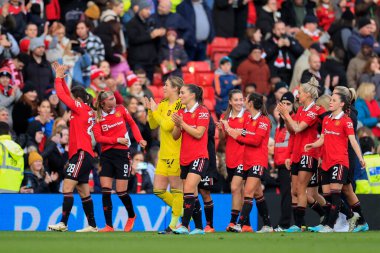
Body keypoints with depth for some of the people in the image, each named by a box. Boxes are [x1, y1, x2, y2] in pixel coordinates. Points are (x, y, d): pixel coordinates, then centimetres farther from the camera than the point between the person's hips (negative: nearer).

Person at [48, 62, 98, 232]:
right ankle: (92, 226, 13)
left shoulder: (81, 108, -7)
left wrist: (59, 78, 2)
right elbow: (67, 95, 26)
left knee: (67, 187, -15)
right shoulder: (85, 110, 17)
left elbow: (62, 95, -10)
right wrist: (61, 77, 23)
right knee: (83, 191, 10)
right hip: (83, 154, 10)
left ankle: (63, 223, -21)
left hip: (81, 153, -10)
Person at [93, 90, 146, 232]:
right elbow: (98, 137, -10)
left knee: (121, 191, -3)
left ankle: (131, 216, 26)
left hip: (122, 153, -1)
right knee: (105, 191, -8)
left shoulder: (121, 110, 2)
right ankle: (109, 225, -3)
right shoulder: (98, 117, -1)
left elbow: (132, 124, 16)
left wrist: (139, 139, 4)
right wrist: (117, 140, -16)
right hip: (106, 155, 1)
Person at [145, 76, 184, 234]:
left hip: (176, 153, -9)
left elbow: (167, 125, -20)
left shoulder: (181, 106, -12)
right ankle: (182, 211, 21)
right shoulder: (163, 105, 13)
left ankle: (174, 224, 2)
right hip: (164, 154, 9)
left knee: (176, 188, -2)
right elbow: (153, 125, 18)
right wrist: (150, 110, 4)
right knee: (158, 190, 6)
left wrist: (155, 111, -8)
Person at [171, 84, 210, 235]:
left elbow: (198, 133, -15)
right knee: (192, 194, 9)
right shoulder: (181, 112, 13)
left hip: (199, 157, -7)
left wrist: (182, 123, -17)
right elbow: (175, 136, 10)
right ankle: (199, 227, 16)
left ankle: (184, 225, -23)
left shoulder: (202, 111, -6)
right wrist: (177, 125, -9)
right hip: (185, 158, 7)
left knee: (189, 189, -19)